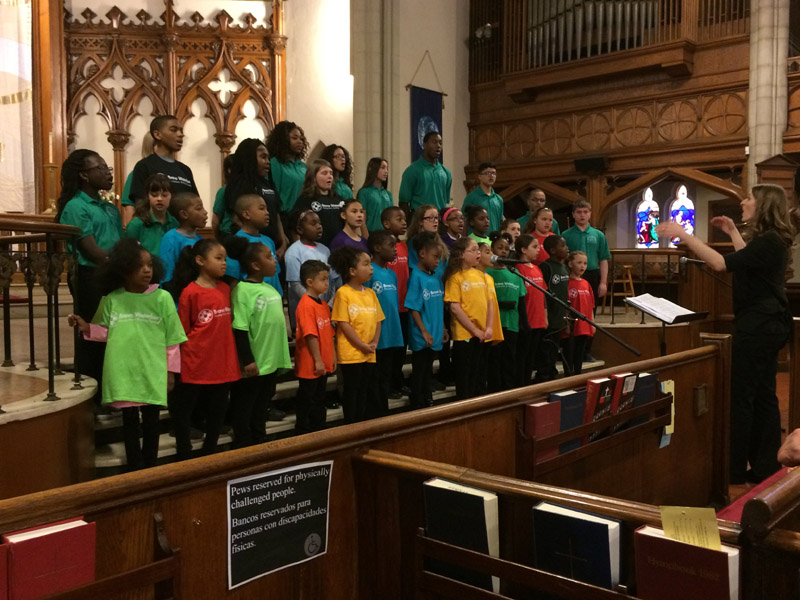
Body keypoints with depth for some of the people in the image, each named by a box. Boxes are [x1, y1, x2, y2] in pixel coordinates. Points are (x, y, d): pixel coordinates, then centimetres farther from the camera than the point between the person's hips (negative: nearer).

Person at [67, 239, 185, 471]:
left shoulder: (162, 298, -6)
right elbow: (106, 332, 9)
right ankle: (134, 468, 19)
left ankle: (150, 467, 25)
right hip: (123, 373, 1)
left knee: (151, 420, 11)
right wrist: (86, 327, -9)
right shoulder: (111, 299, 0)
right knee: (129, 420, 8)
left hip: (153, 373, -1)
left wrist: (171, 370, -2)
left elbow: (172, 338, -2)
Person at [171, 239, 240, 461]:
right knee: (183, 411, 7)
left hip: (222, 365, 6)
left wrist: (231, 358, 11)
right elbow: (182, 331, -6)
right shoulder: (190, 292, -11)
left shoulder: (225, 289, 5)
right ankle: (184, 458, 19)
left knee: (217, 412, 16)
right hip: (195, 366, -6)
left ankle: (209, 456, 31)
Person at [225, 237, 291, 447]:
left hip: (271, 363, 8)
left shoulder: (271, 290, 10)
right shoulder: (243, 289, -13)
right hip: (252, 366, -8)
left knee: (261, 415, 18)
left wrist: (284, 358, 19)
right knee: (243, 416, 5)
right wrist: (247, 360, -19)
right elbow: (240, 329, -17)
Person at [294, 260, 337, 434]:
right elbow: (310, 335, -21)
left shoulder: (324, 304, 10)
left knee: (319, 402, 17)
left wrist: (332, 356, 12)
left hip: (323, 364, 9)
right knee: (307, 404, 3)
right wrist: (317, 360, -19)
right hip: (310, 365, -9)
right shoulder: (306, 304, -18)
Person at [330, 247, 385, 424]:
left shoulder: (370, 293, 10)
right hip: (351, 354, -6)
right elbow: (343, 324, -13)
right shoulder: (343, 293, -10)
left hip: (369, 354, 6)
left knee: (367, 390, 13)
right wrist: (362, 346, -13)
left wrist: (374, 342, -3)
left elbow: (378, 320, 12)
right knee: (352, 390, 2)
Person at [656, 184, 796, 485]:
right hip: (766, 323, 10)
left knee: (741, 396, -3)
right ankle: (766, 466, 20)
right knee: (762, 396, 13)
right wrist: (732, 232, 31)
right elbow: (746, 260, 31)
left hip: (758, 325, -10)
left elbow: (722, 264, -29)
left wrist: (683, 235, -27)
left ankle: (735, 469, 6)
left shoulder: (769, 241, -19)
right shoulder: (770, 239, 12)